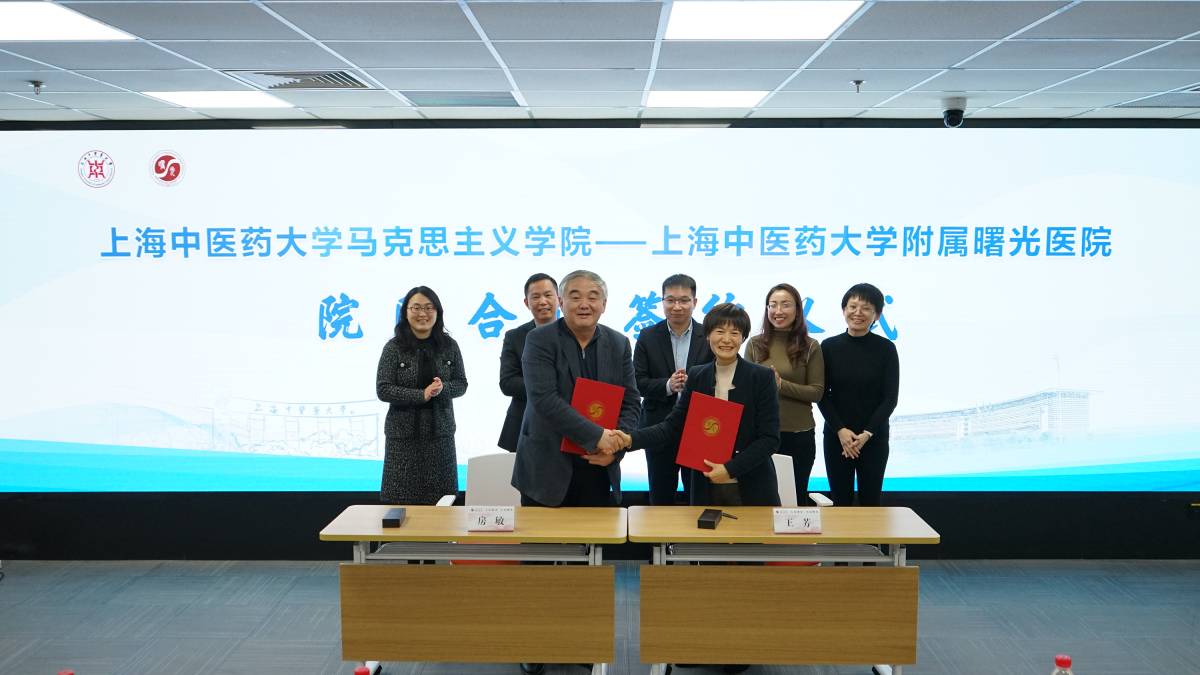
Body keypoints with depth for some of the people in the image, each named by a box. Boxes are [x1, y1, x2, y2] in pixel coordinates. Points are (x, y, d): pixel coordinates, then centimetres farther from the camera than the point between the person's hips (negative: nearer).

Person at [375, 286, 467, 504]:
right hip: (403, 433, -2)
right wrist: (421, 395, -18)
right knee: (402, 499, 0)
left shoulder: (449, 345, 4)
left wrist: (443, 388, -15)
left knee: (440, 500, 5)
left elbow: (461, 384, 7)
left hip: (440, 432, 2)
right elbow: (383, 390, -7)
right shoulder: (394, 347, -4)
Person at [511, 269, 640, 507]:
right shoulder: (540, 340, -7)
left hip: (600, 469, 4)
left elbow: (630, 403, 7)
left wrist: (615, 448, -10)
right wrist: (597, 436, -22)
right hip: (546, 470, -3)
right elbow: (544, 399, -18)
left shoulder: (619, 344, 7)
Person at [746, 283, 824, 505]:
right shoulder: (755, 344, 3)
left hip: (799, 435, -1)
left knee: (796, 497, 12)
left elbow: (817, 392, -6)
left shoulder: (810, 347, -1)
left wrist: (781, 385, -17)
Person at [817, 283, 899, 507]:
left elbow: (890, 397, -3)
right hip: (836, 436, 1)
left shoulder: (885, 348, -2)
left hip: (874, 437, -1)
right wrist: (840, 430, -10)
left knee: (870, 501, 4)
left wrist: (867, 433, -11)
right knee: (841, 501, 4)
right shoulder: (829, 346, 0)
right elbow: (822, 394, 0)